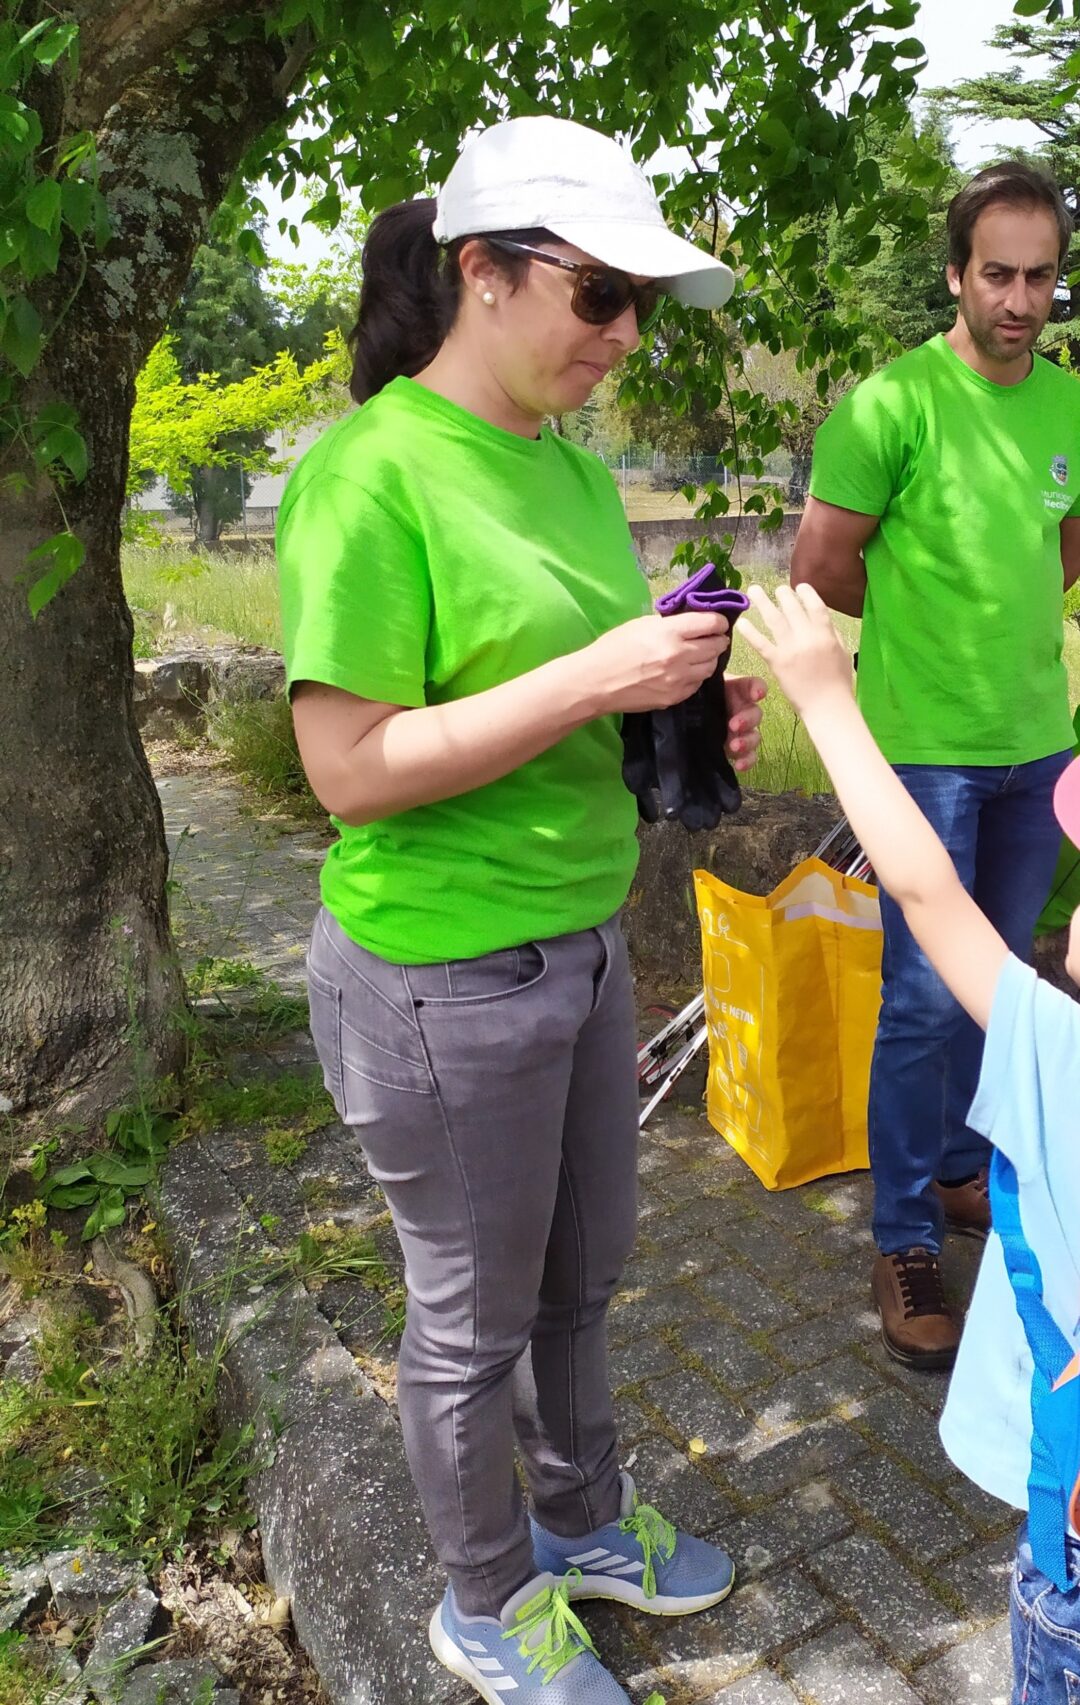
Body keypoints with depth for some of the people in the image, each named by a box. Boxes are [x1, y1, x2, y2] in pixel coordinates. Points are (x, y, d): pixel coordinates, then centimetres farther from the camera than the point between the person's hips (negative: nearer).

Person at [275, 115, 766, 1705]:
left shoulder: (571, 461, 7)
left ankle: (584, 1518, 52)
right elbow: (350, 768, -22)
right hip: (442, 976, -8)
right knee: (475, 1317, 14)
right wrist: (599, 678, -25)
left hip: (585, 941, 8)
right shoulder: (370, 473, -18)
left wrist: (693, 711, -3)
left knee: (584, 1272, 24)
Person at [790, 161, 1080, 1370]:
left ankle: (960, 1170, 37)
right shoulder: (895, 402, -12)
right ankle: (904, 1243, 13)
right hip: (927, 747, -6)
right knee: (927, 1000, -2)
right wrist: (925, 616, 3)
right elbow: (819, 572, -10)